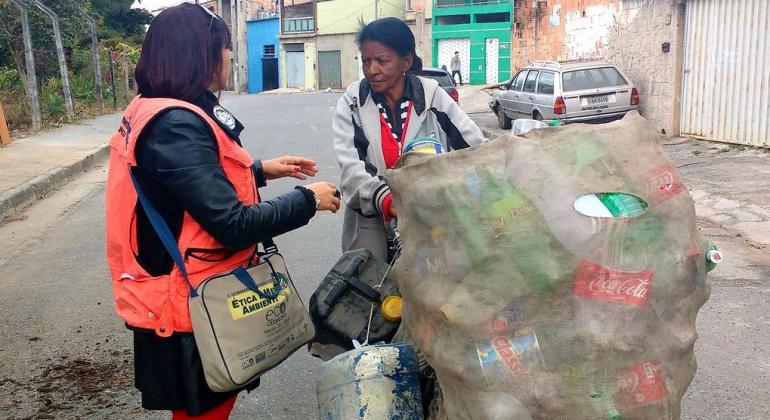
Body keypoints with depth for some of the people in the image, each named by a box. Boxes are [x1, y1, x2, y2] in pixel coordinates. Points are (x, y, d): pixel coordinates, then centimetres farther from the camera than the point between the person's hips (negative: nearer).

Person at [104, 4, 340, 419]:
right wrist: (308, 199, -14)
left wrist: (261, 170, 13)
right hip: (189, 306, -10)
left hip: (188, 294, 10)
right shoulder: (175, 125, -26)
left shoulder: (153, 111, 6)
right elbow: (234, 225, -27)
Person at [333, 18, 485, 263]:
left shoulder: (432, 96, -2)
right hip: (372, 220, 0)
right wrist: (385, 199, -31)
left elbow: (479, 149, -1)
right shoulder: (352, 103, -2)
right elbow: (350, 166, -14)